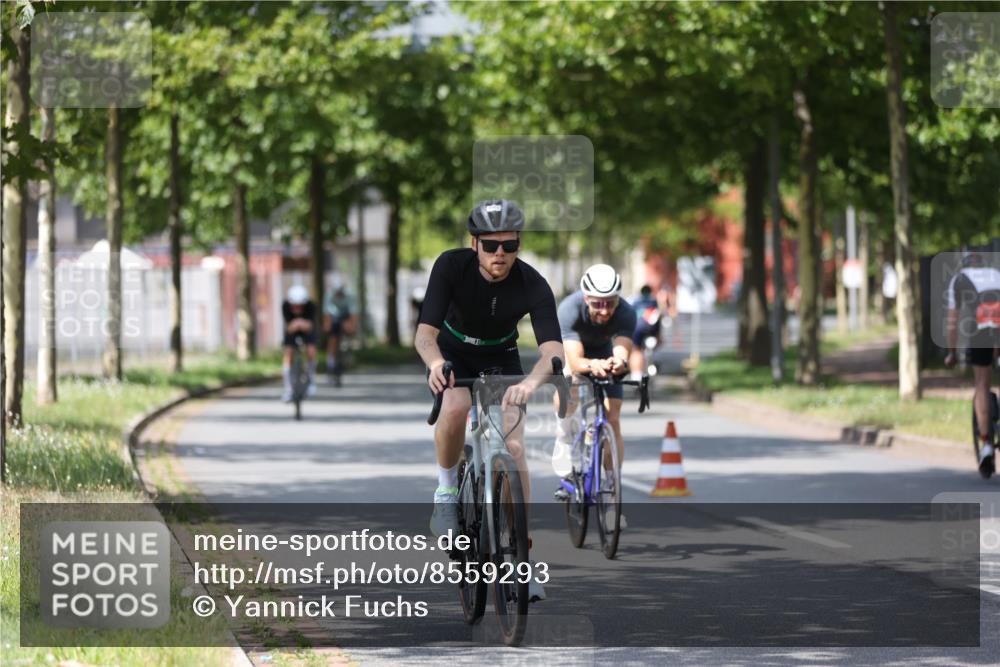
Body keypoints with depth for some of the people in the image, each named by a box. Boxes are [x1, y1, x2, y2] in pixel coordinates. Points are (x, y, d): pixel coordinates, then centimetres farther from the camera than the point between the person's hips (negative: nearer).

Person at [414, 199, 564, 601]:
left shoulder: (533, 285, -28)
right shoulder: (451, 266, -28)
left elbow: (553, 350, -39)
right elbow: (425, 332, -33)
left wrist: (531, 381, -61)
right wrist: (435, 363, -56)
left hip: (501, 360, 1)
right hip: (453, 353, -1)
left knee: (513, 448, -13)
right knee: (455, 408, -34)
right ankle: (446, 491, -9)